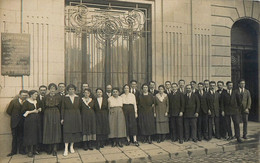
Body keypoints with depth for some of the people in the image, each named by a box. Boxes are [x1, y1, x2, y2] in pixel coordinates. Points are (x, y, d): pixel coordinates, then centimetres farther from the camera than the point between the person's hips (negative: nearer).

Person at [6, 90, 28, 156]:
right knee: (14, 137, 7)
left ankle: (21, 150, 18)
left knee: (21, 137, 7)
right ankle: (13, 151, 18)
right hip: (15, 122, 0)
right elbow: (8, 111, 1)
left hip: (22, 123, 0)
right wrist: (14, 116, 3)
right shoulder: (13, 101, 0)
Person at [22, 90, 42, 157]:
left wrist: (38, 110, 3)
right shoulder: (26, 102, -6)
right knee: (30, 135, -4)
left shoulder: (36, 102, 13)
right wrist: (32, 111, -13)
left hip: (36, 120, 7)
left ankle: (34, 150, 19)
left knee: (36, 135, 8)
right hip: (29, 121, -7)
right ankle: (30, 151, 5)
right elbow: (23, 111, -10)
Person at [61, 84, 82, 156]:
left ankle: (71, 147, 20)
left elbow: (79, 107, 7)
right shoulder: (65, 97, -1)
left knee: (75, 131, 7)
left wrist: (79, 117, 2)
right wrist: (62, 118, -6)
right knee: (67, 131, -5)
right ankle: (66, 149, -4)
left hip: (76, 116, 3)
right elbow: (62, 108, -2)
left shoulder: (77, 97, 5)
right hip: (67, 116, -3)